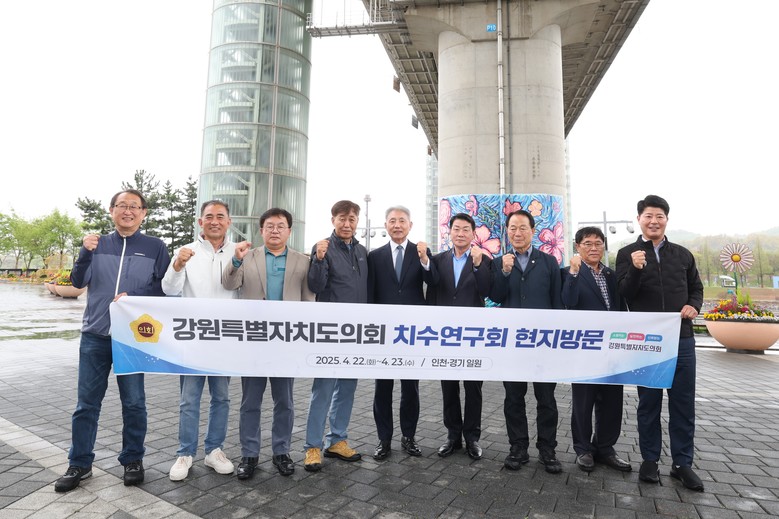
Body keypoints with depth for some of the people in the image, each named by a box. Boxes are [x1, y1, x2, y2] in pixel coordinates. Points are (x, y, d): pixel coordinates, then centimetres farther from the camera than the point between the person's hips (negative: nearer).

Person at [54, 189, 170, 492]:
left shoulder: (155, 247, 0)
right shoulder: (98, 243, 8)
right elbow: (78, 282, 3)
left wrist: (134, 297, -15)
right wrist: (85, 252, -12)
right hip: (94, 335, 2)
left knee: (133, 403, 8)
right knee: (87, 403, 10)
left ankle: (133, 460, 24)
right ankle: (79, 464, 25)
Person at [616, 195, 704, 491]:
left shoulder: (682, 254, 10)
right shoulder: (627, 254, 0)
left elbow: (696, 288, 19)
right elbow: (624, 295, -9)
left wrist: (694, 305, -3)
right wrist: (635, 269, -26)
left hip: (681, 339, 3)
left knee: (683, 402, 8)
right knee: (649, 402, 8)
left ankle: (682, 463, 22)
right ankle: (649, 460, 20)